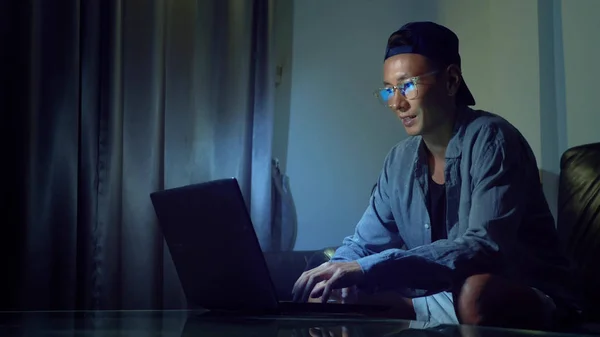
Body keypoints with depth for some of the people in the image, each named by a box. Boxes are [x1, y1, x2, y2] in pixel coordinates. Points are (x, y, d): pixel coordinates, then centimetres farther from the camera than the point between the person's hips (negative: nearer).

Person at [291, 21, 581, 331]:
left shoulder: (491, 140, -17)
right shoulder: (399, 161, 6)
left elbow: (485, 248, -30)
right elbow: (362, 244, 12)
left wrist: (369, 268, -37)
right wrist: (333, 273, -15)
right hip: (444, 296, 6)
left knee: (476, 294, -40)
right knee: (329, 297, -9)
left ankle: (402, 307, -18)